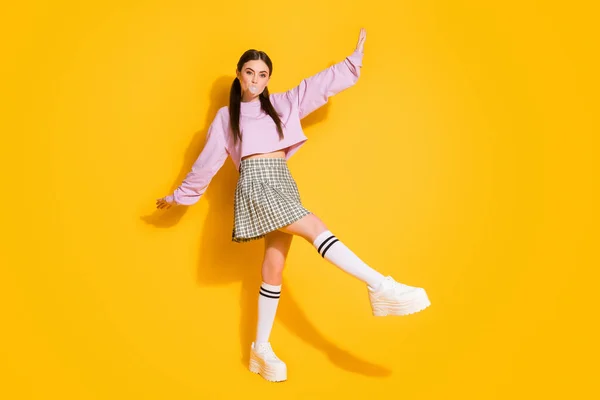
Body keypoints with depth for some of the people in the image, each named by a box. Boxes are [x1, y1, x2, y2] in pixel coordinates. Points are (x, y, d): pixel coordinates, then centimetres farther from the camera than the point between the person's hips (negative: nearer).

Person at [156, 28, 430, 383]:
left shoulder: (282, 104, 19)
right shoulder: (226, 116, 12)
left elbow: (321, 83, 18)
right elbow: (208, 161, 16)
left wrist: (356, 57, 16)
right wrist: (180, 195, 19)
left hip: (283, 184, 4)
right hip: (255, 184, -4)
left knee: (274, 269, 0)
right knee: (315, 227, -22)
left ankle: (261, 349, 8)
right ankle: (382, 288, -28)